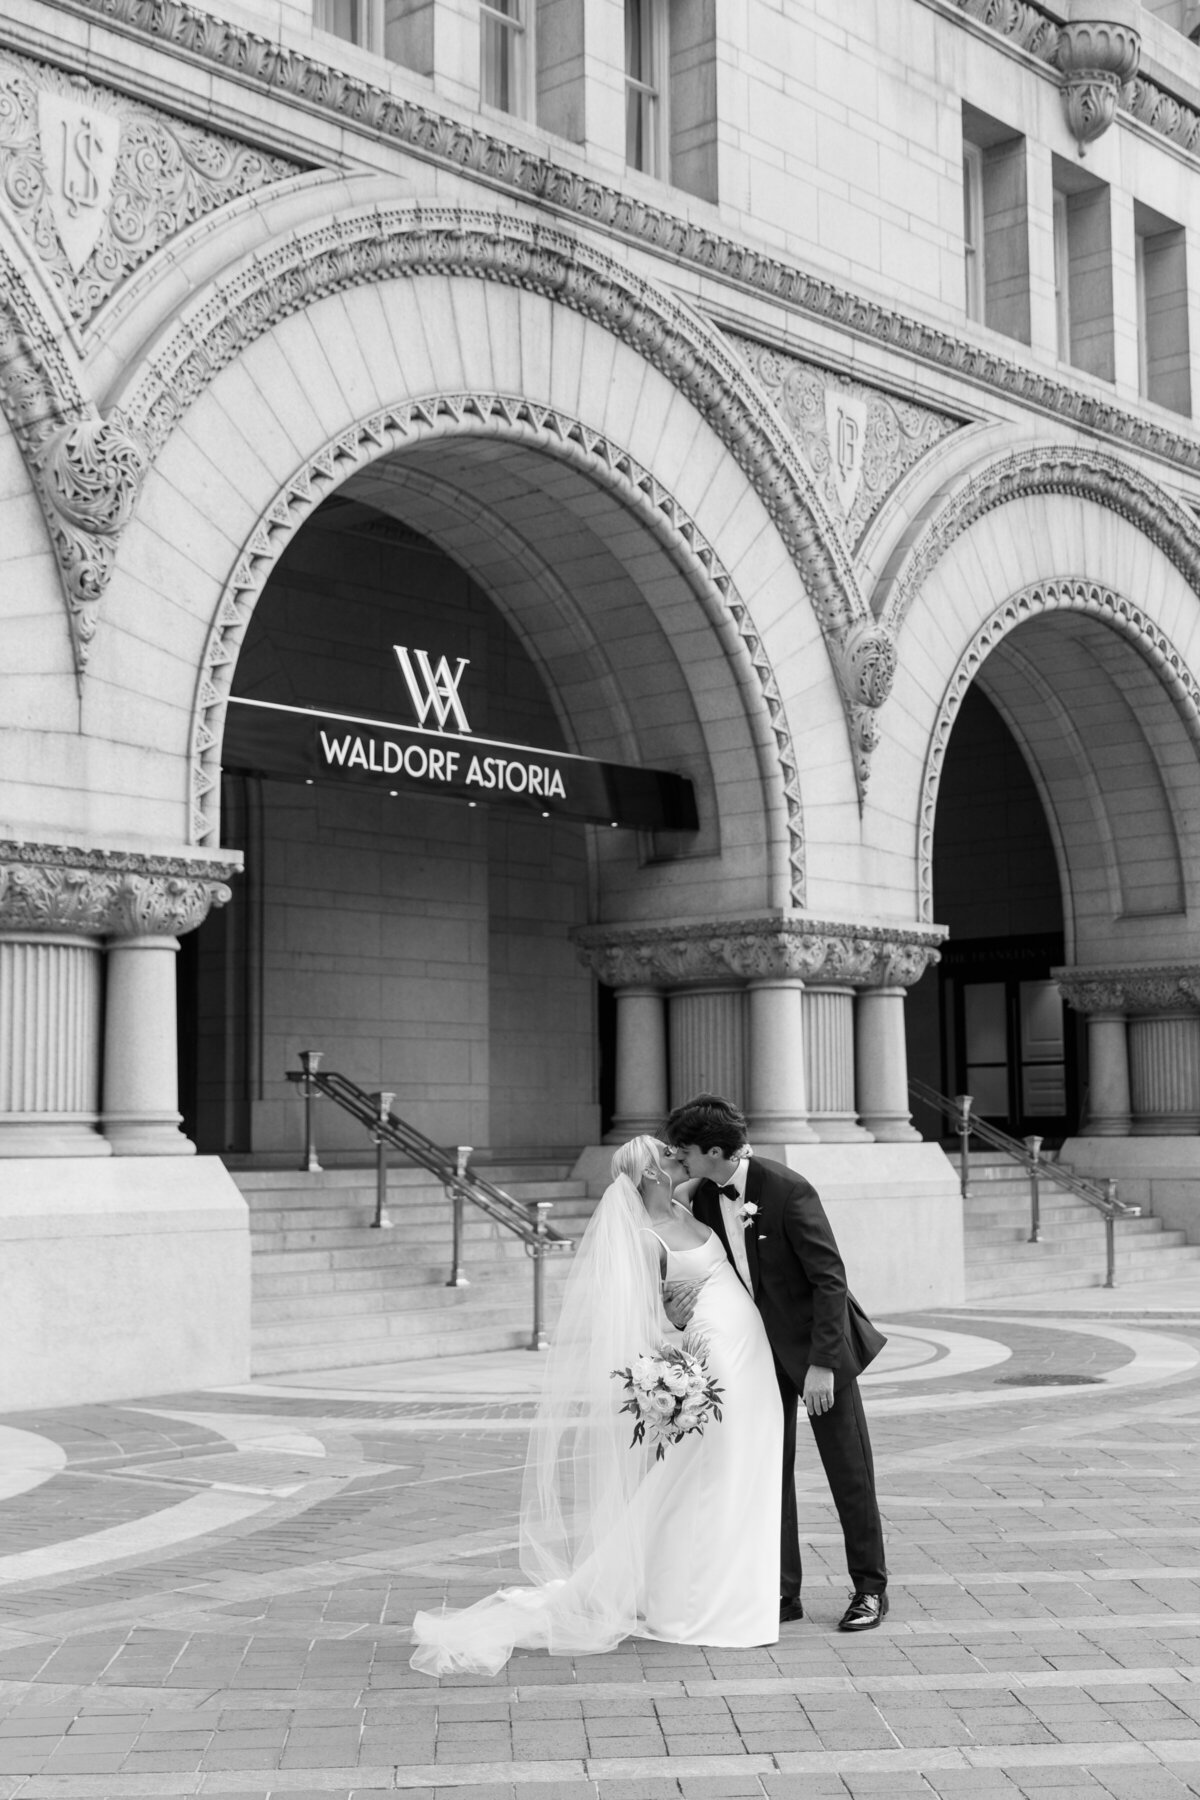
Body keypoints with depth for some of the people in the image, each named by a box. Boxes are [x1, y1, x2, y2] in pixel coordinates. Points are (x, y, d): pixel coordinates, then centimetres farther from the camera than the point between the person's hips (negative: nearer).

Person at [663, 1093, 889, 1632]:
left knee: (849, 1471, 4)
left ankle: (870, 1590, 16)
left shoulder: (788, 1190, -24)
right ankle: (782, 1592, 14)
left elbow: (829, 1278, -22)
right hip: (759, 1348, 6)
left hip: (817, 1343, -6)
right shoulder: (703, 1198, -5)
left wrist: (821, 1363, -24)